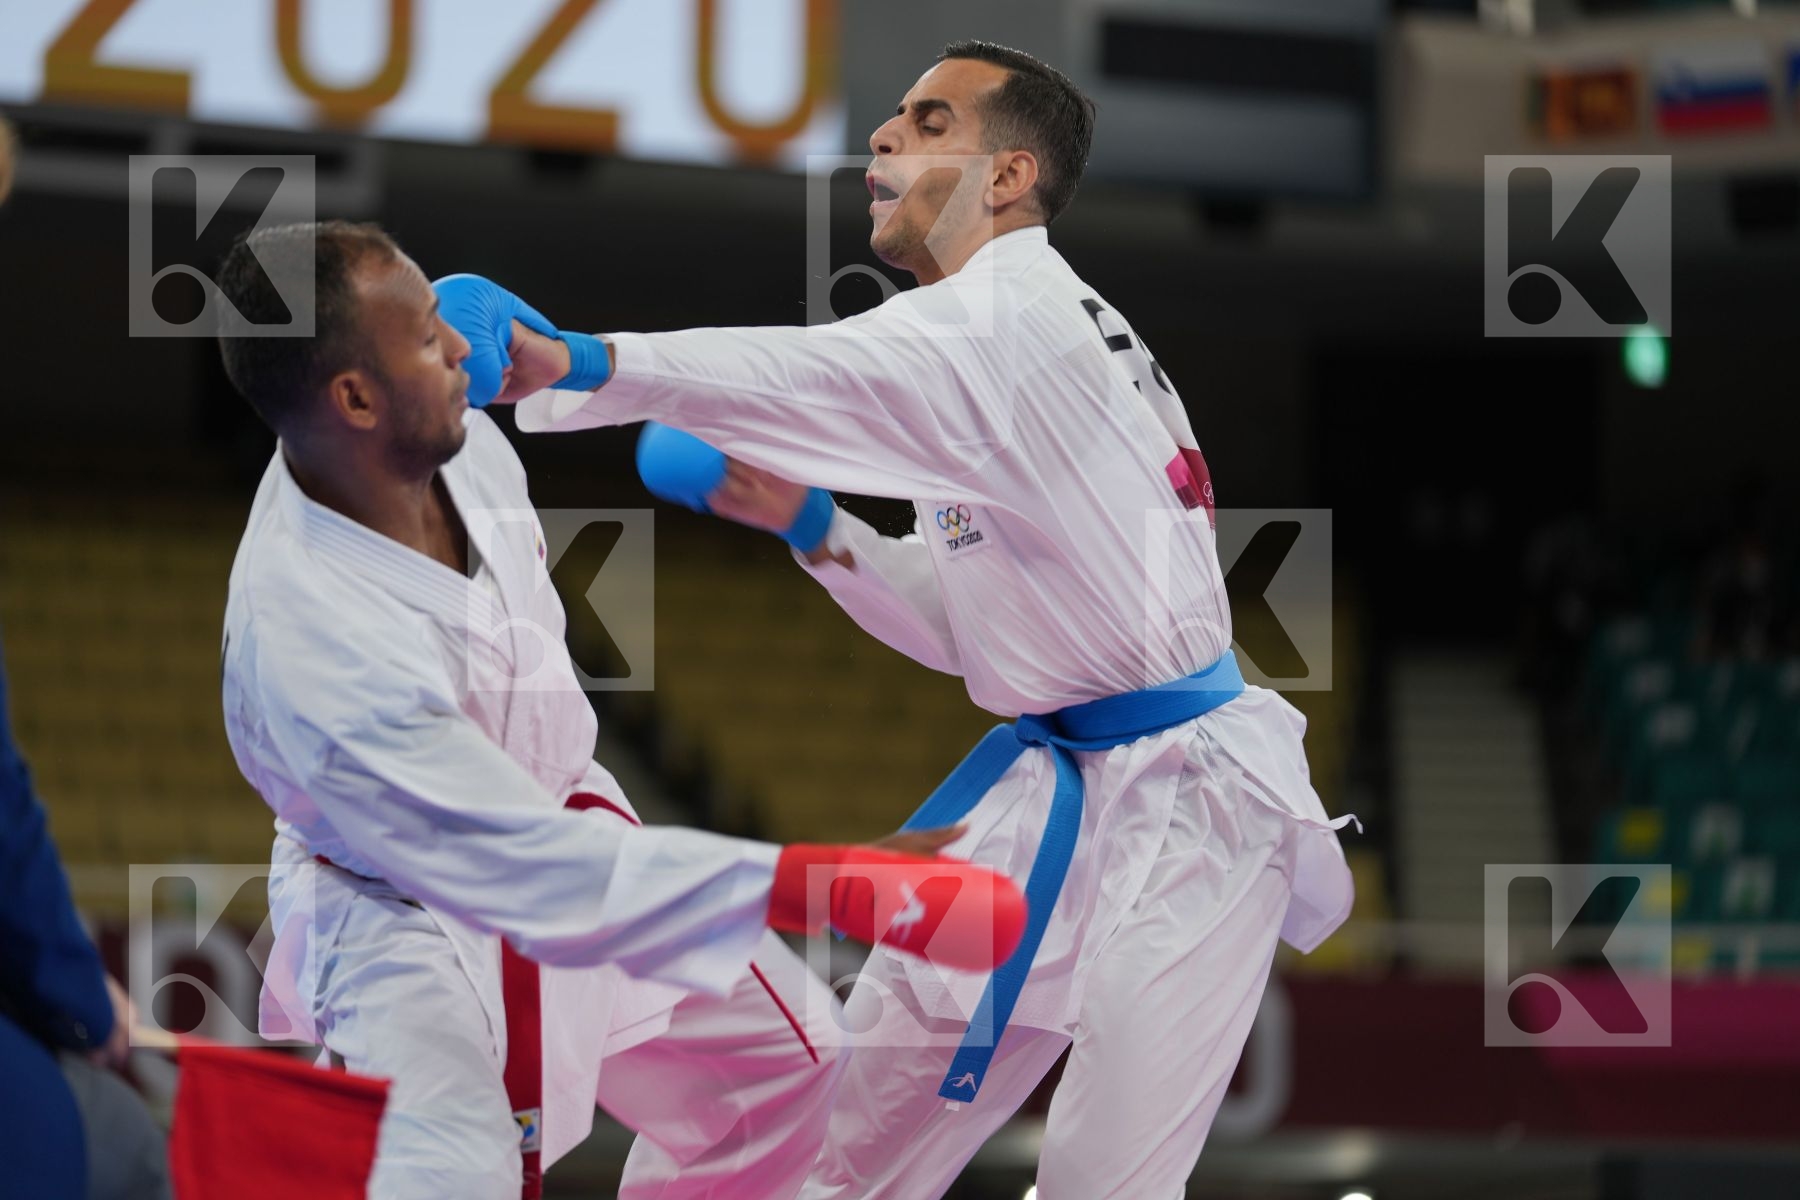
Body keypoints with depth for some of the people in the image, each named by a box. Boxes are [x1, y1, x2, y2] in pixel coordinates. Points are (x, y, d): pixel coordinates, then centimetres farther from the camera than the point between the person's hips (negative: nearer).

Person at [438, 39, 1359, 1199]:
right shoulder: (990, 330, 14)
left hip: (1182, 810, -10)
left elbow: (816, 374, -37)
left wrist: (571, 363, -47)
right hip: (1055, 785, 10)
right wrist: (814, 525, 4)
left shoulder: (1020, 319, -17)